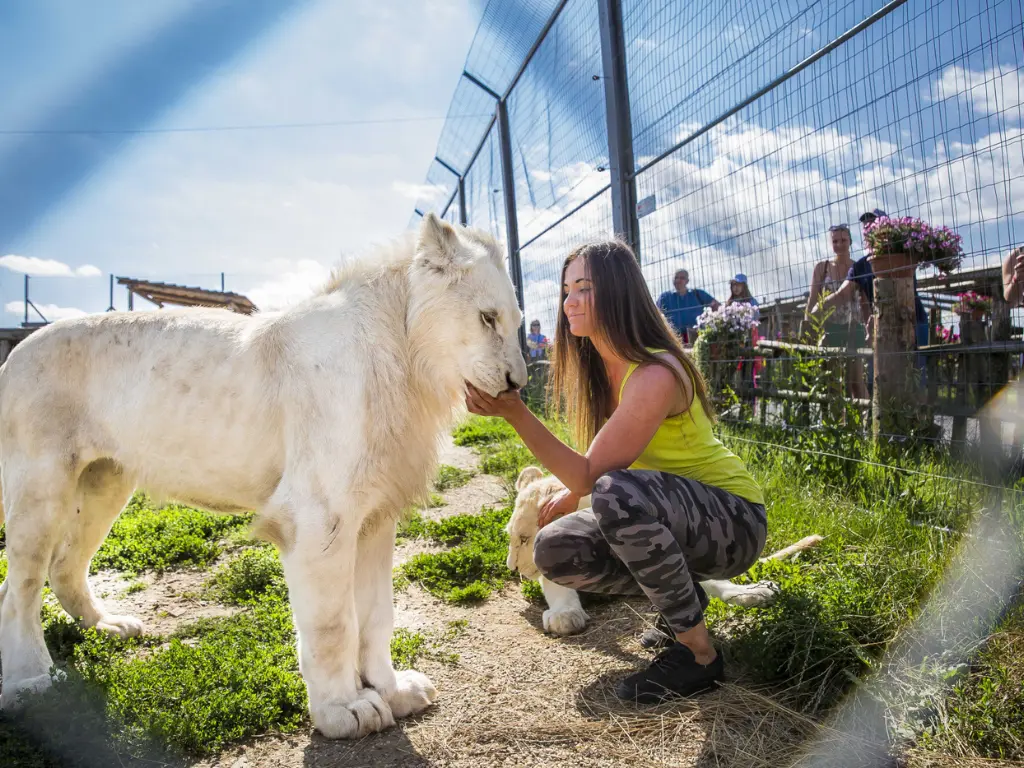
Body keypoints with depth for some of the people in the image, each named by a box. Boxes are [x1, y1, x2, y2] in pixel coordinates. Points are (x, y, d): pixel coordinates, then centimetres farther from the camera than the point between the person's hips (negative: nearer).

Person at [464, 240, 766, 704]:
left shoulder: (655, 374, -27)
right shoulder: (601, 369, 2)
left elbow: (591, 474, -30)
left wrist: (514, 411, -37)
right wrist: (572, 495, 1)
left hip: (733, 521, -8)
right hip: (666, 515, 8)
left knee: (619, 492, -37)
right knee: (555, 550, -9)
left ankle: (698, 652, -17)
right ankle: (682, 598, 10)